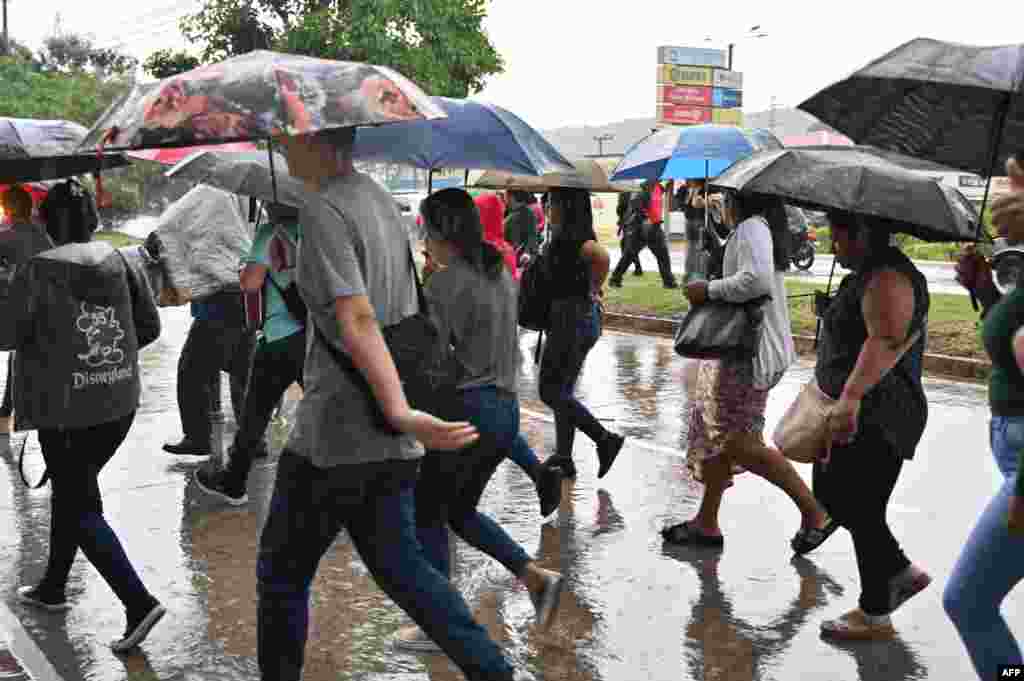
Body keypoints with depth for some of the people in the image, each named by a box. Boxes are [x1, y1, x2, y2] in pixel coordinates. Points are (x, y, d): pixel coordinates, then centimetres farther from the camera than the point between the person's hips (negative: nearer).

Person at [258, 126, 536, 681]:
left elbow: (356, 319, -26)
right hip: (388, 445, 8)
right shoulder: (381, 200, 13)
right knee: (399, 566, 16)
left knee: (282, 573, 10)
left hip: (332, 436, -8)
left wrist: (399, 411, -35)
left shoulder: (322, 209, -14)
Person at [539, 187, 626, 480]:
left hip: (571, 319, -10)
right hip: (584, 317, 10)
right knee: (561, 390, 16)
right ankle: (563, 457, 21)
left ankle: (606, 439, 0)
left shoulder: (568, 238, -19)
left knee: (551, 391, -1)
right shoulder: (578, 235, 11)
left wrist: (593, 288, -20)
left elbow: (601, 256, -35)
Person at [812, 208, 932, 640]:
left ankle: (875, 615, 14)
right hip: (859, 413, 11)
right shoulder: (869, 274, 14)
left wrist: (851, 395, -47)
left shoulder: (886, 279, -20)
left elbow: (885, 341, -36)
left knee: (861, 509, -1)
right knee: (829, 494, 17)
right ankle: (903, 572, 28)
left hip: (874, 420, -11)